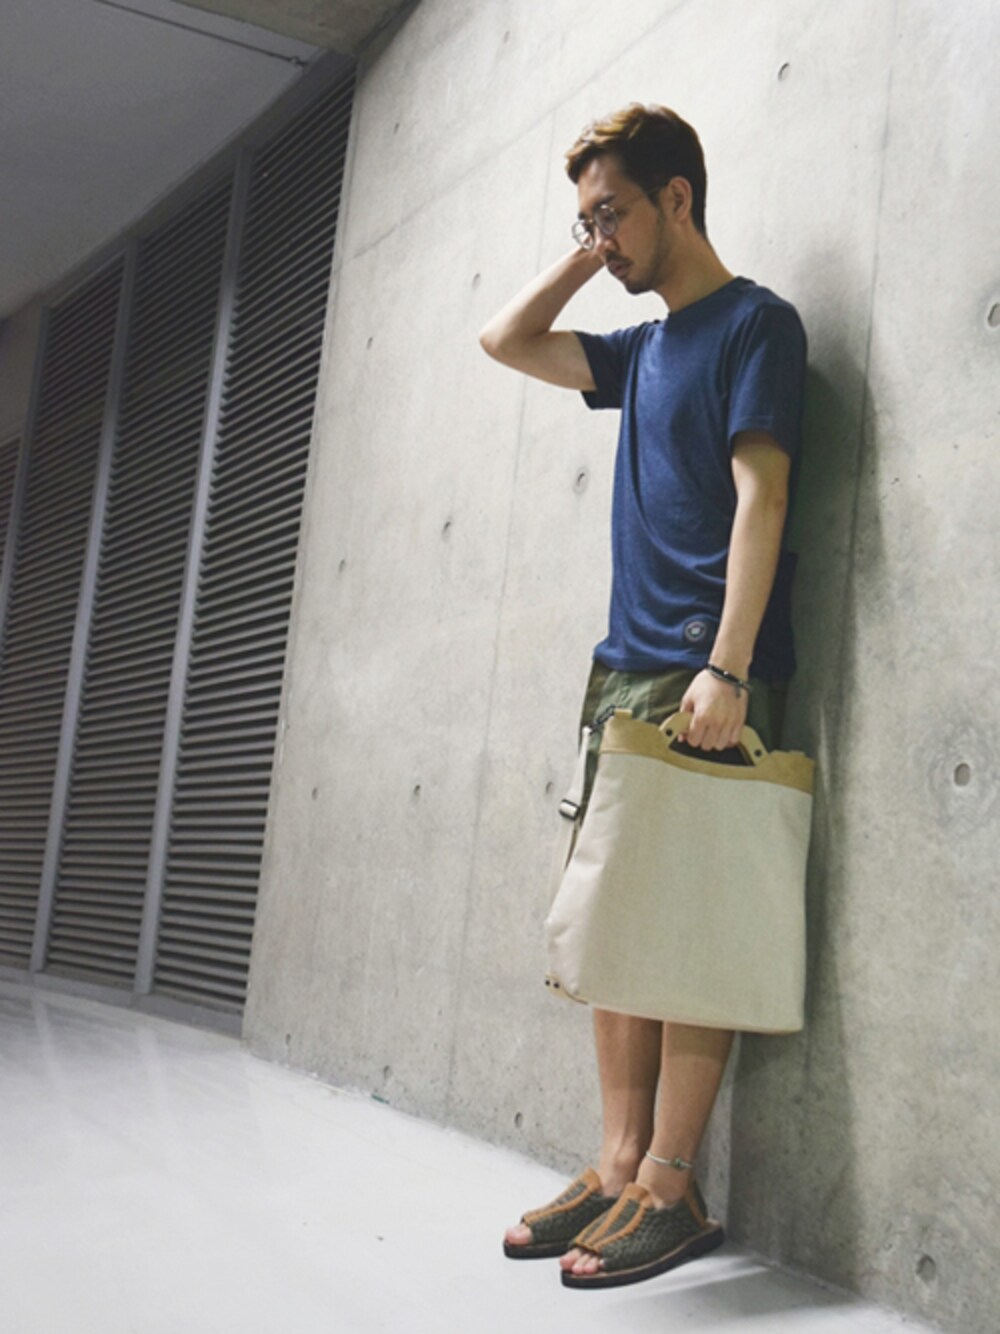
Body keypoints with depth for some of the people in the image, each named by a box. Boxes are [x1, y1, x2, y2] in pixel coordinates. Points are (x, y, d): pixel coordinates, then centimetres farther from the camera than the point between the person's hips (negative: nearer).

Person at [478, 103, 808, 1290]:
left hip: (704, 678, -8)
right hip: (622, 669, 8)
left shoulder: (753, 322, -2)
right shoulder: (643, 349, 21)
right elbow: (506, 340, 31)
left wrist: (728, 669, -21)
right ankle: (621, 1165, 9)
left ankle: (670, 1189, -3)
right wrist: (593, 256, 19)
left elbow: (760, 495, -13)